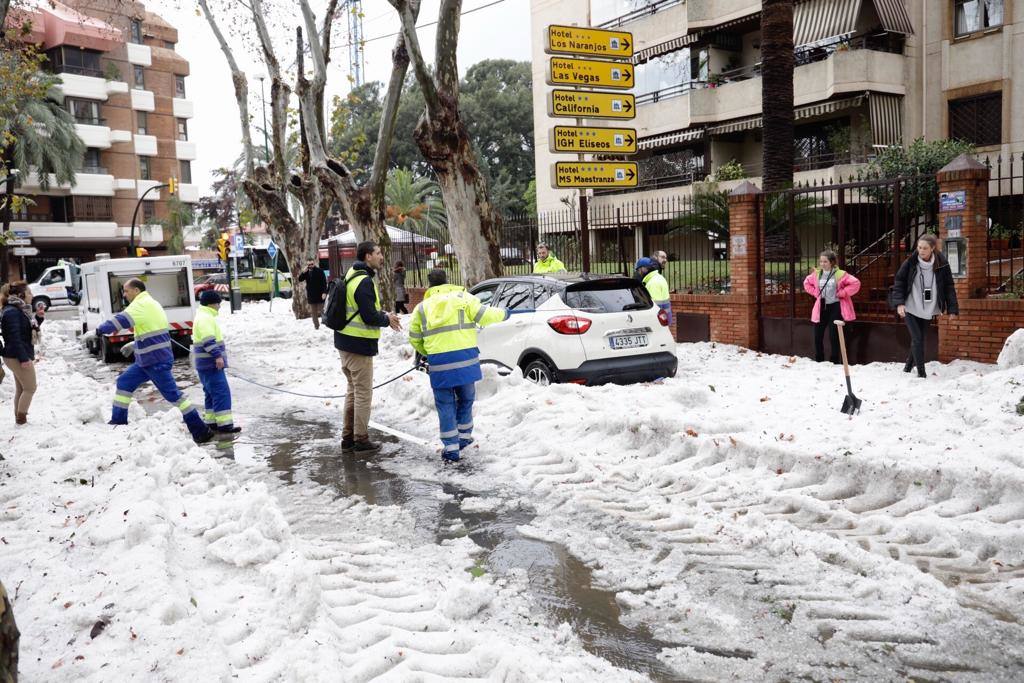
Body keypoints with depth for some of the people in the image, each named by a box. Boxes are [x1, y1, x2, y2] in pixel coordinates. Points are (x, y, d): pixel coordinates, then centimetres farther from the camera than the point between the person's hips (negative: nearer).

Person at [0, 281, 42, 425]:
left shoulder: (20, 309, 11)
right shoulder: (12, 312, -19)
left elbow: (29, 331, 20)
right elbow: (14, 337, -24)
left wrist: (38, 317, 4)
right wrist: (23, 358, -27)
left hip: (20, 356, 10)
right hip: (18, 357, -10)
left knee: (21, 389, 15)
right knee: (30, 388, -4)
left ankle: (19, 418, 21)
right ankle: (21, 419, 2)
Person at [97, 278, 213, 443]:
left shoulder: (141, 305, -14)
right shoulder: (150, 303, 17)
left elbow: (121, 320, -25)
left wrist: (99, 329, -12)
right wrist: (133, 346, 22)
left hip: (156, 361, -10)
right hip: (148, 360, 10)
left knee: (172, 394, -9)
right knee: (124, 382, 16)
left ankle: (201, 431, -7)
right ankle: (118, 421, 23)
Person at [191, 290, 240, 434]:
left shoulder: (204, 317, 20)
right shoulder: (206, 318, -15)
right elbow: (208, 340, -25)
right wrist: (218, 356, -29)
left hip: (207, 363, 11)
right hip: (211, 363, -11)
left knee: (211, 393, 16)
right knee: (221, 392, -12)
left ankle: (210, 421, 21)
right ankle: (224, 424, -14)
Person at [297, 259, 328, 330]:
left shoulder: (319, 271, -8)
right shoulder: (306, 272, 6)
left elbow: (324, 282, -10)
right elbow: (300, 279, -1)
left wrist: (324, 292, -19)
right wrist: (304, 272, -17)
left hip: (319, 295, -5)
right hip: (311, 296, 5)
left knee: (321, 311, -2)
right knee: (314, 312, 9)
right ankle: (316, 326, 17)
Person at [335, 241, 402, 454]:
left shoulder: (352, 276, 12)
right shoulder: (365, 282, -19)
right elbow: (369, 317, -22)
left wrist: (384, 315, 7)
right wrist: (387, 319, -4)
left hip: (345, 342, 10)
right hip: (359, 345, -10)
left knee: (353, 391, 18)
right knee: (363, 393, 0)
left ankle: (348, 438, 24)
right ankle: (361, 440, 7)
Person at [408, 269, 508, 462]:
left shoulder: (422, 307, 12)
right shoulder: (463, 297, 5)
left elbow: (414, 338, 14)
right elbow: (484, 316, -2)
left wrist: (425, 352, 32)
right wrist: (503, 314, 17)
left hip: (439, 362, 0)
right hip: (465, 358, 0)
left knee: (445, 405, 8)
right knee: (465, 399, 20)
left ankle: (451, 449, 7)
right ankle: (464, 437, 31)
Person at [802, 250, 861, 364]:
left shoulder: (840, 274, -12)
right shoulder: (816, 274, 2)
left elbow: (856, 283, -13)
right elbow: (807, 283, 20)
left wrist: (842, 293, -14)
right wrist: (815, 293, 7)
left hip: (835, 307, -5)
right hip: (821, 307, 5)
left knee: (833, 336, -4)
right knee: (818, 336, 5)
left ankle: (834, 361, 7)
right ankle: (818, 361, 17)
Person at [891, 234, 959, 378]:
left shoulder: (942, 264, -7)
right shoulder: (910, 262, -10)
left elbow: (949, 287, -2)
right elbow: (899, 282, -5)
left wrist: (952, 309, -7)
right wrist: (899, 303, -16)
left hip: (928, 310, 2)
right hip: (910, 308, -2)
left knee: (920, 339, 11)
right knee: (917, 339, -8)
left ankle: (908, 366, 32)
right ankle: (921, 372, 1)